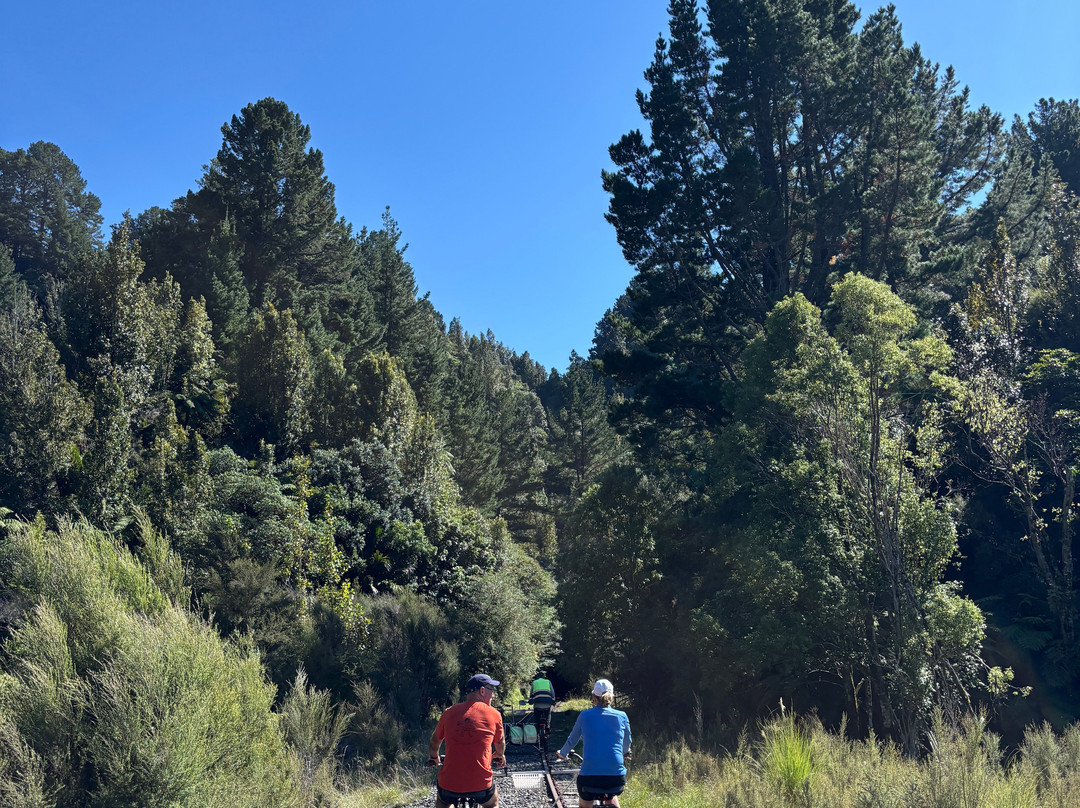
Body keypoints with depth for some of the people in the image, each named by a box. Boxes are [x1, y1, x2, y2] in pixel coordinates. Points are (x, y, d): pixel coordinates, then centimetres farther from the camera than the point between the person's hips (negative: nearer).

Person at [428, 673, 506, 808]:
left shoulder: (449, 713, 4)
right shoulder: (493, 714, 0)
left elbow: (434, 742, 21)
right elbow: (500, 744, 18)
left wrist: (433, 758, 43)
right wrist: (499, 756, 42)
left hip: (449, 785, 1)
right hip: (481, 785, -1)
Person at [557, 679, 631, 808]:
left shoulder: (585, 715, 3)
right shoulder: (622, 716, 5)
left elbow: (572, 741, 16)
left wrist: (563, 754, 37)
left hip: (589, 776, -1)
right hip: (616, 778, 2)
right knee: (612, 797, 34)